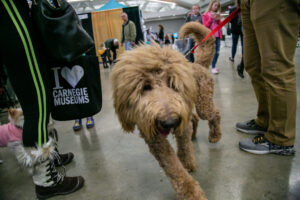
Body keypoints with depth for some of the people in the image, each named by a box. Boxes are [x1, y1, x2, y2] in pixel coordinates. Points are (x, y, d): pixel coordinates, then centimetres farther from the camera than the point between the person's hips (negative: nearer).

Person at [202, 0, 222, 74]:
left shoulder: (217, 15, 17)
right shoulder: (205, 15, 4)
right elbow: (205, 26, -4)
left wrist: (218, 19, -3)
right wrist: (211, 18, -13)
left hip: (217, 36, 5)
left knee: (217, 52, -1)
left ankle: (213, 66, 10)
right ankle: (213, 67, -6)